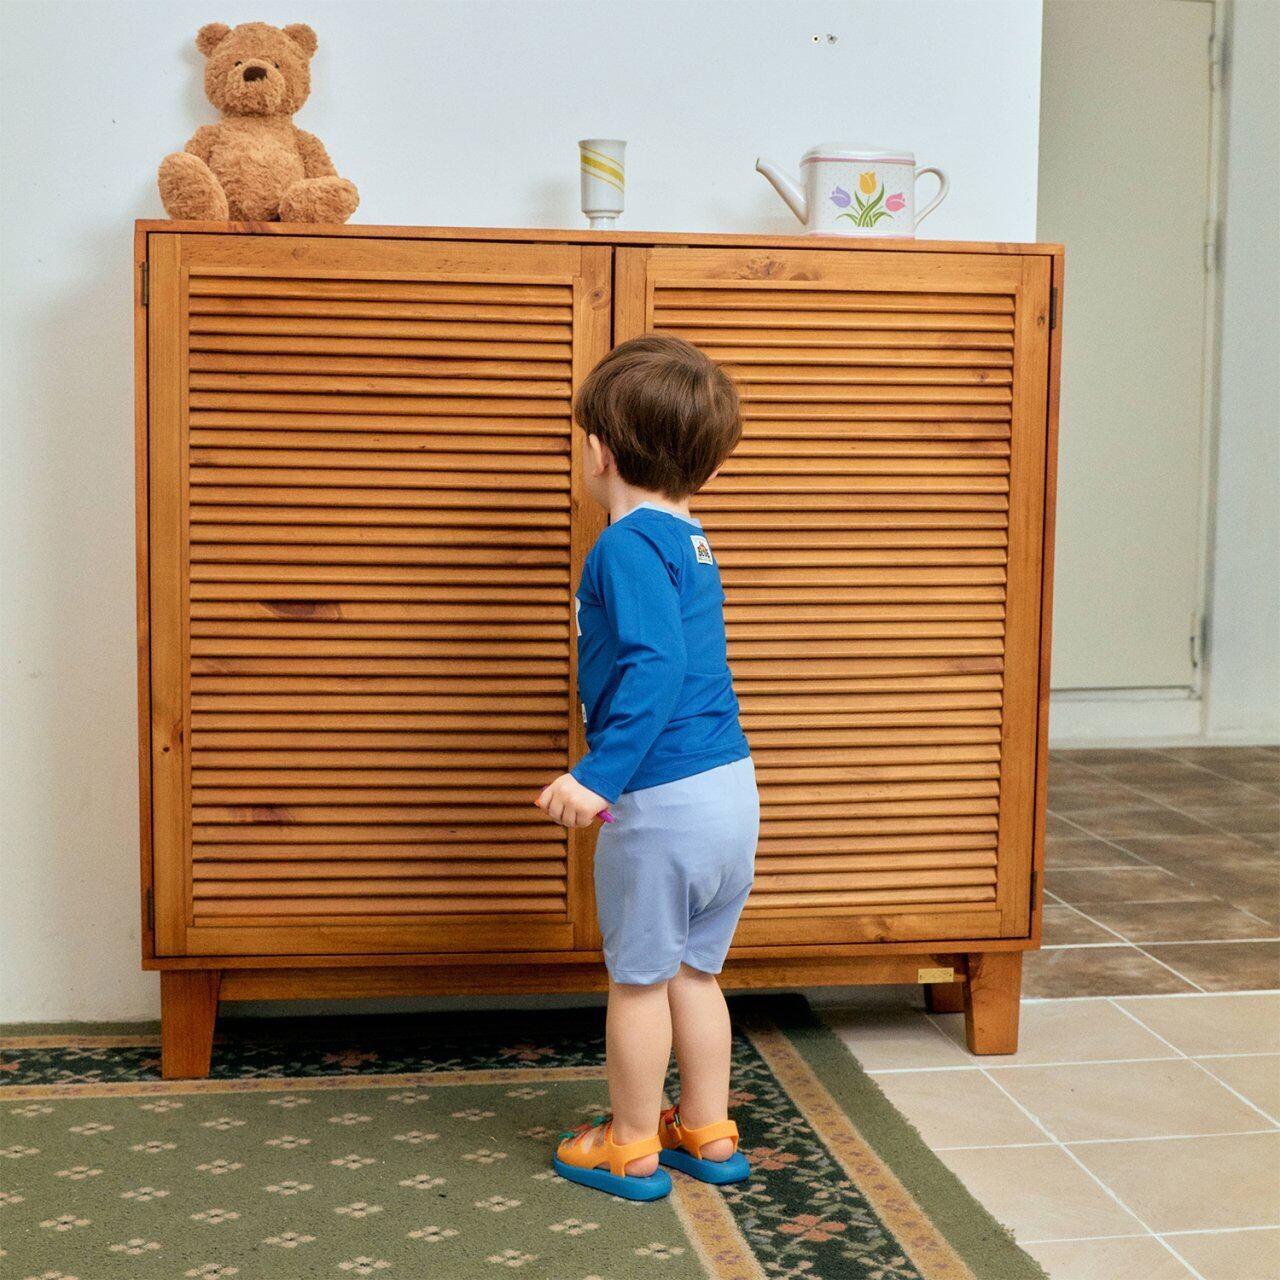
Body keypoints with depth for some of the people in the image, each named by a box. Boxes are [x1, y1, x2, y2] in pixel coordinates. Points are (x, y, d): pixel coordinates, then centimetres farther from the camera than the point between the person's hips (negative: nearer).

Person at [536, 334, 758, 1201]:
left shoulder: (628, 547, -14)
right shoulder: (691, 543, 13)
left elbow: (654, 666, -26)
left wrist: (600, 774, -28)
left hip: (663, 800, -8)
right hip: (732, 787, 8)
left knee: (639, 978, 9)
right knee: (693, 971, 21)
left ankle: (631, 1149, 24)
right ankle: (707, 1134, 33)